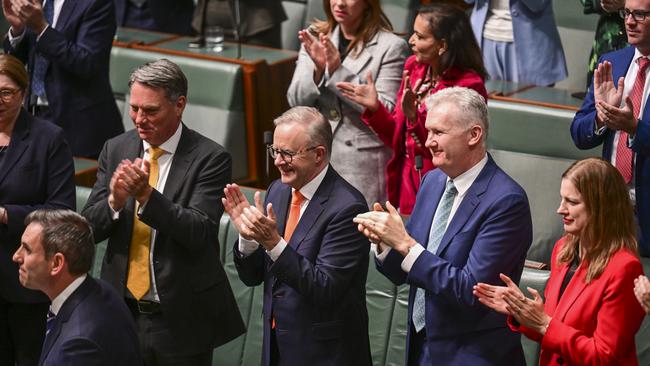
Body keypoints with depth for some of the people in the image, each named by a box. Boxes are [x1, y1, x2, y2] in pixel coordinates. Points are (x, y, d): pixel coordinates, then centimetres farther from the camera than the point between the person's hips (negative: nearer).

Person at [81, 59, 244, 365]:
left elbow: (199, 233, -19)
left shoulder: (210, 158, -10)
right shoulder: (116, 150, 4)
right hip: (122, 311, 4)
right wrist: (115, 200, -19)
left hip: (181, 320, -4)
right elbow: (89, 228, 2)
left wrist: (146, 195, -29)